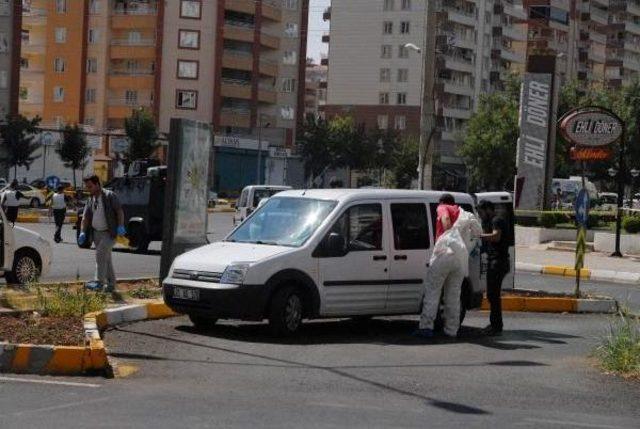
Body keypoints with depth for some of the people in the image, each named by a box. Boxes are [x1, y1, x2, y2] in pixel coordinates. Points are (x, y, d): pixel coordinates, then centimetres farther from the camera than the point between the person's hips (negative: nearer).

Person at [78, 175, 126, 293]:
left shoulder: (110, 196, -8)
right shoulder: (90, 200, 9)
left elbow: (119, 211, -13)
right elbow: (85, 217, 7)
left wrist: (120, 226, -26)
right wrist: (82, 232, -5)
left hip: (109, 233, -7)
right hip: (97, 233, 7)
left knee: (101, 254, -20)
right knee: (105, 258, 10)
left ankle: (99, 281, -20)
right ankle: (111, 284, 16)